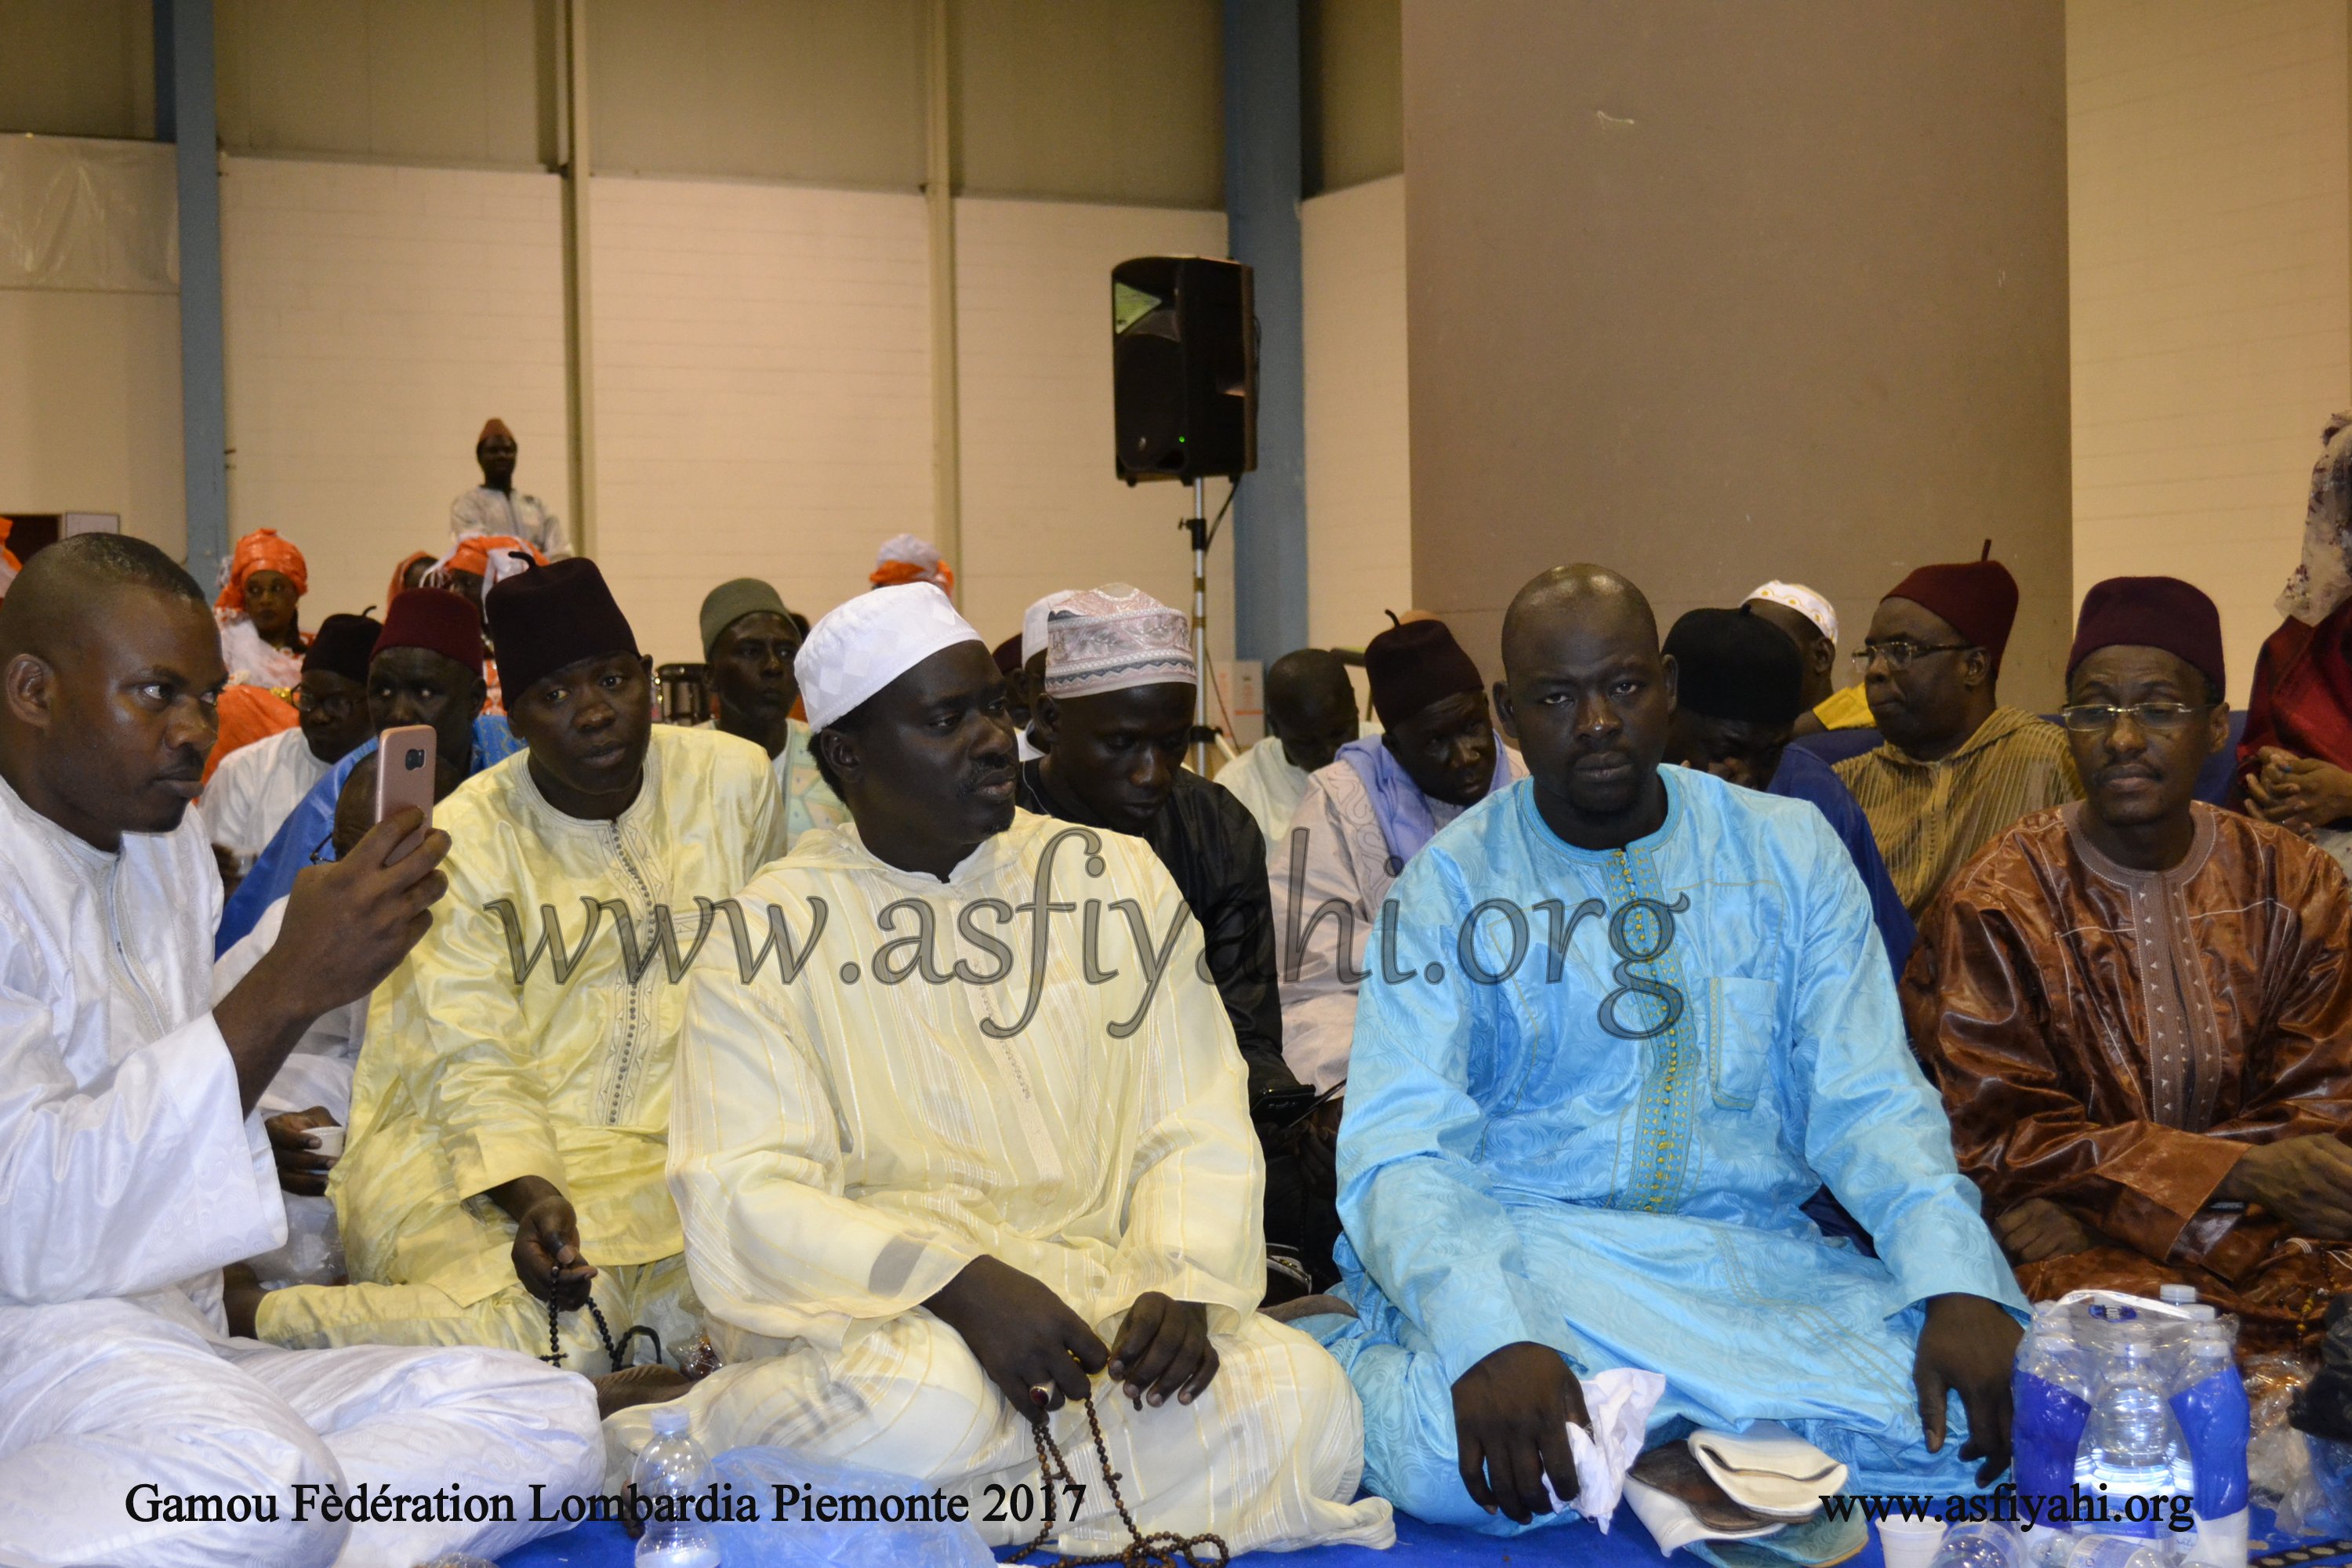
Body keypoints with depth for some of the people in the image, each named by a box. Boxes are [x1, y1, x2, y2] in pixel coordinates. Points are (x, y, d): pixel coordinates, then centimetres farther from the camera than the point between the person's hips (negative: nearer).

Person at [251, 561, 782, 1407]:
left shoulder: (734, 780, 7)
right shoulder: (464, 836, -1)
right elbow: (472, 1063, -10)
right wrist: (534, 1196, -28)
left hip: (663, 1156, 4)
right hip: (470, 1161, -3)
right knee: (529, 1329, -33)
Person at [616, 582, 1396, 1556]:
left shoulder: (1120, 880, 10)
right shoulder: (772, 930, 1)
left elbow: (1199, 1135, 7)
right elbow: (741, 1196, -9)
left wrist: (1184, 1285, -14)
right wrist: (959, 1284, -23)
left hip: (1101, 1296, 4)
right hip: (866, 1310, -4)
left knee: (1302, 1398, -24)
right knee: (919, 1401, -38)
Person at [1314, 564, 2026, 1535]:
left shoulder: (1787, 851, 8)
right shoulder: (1452, 884, 0)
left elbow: (1869, 1101, 2)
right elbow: (1398, 1150, -11)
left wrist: (1961, 1286, -19)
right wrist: (1488, 1335, -32)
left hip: (1756, 1252, 4)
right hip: (1529, 1252, -3)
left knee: (1965, 1420, -25)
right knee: (1456, 1458, -36)